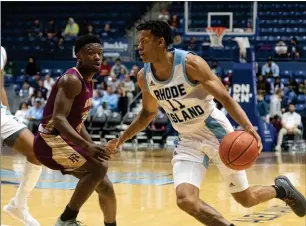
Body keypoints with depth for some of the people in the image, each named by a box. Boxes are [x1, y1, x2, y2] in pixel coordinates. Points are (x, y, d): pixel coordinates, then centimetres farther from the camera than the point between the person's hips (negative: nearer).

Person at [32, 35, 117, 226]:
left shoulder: (88, 82, 13)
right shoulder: (72, 80, -18)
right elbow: (59, 119, -29)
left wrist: (93, 147, 14)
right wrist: (86, 146, -39)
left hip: (66, 140, 10)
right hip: (50, 141, -10)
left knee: (106, 187, 10)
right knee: (99, 167, -25)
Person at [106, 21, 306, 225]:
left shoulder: (190, 63, -22)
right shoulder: (144, 77, -5)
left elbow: (226, 98, -21)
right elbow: (149, 112, 15)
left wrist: (249, 128, -37)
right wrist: (121, 140, 9)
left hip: (215, 132, -4)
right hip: (188, 141, 4)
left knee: (246, 199, 6)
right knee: (185, 200, -20)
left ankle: (281, 188, 40)